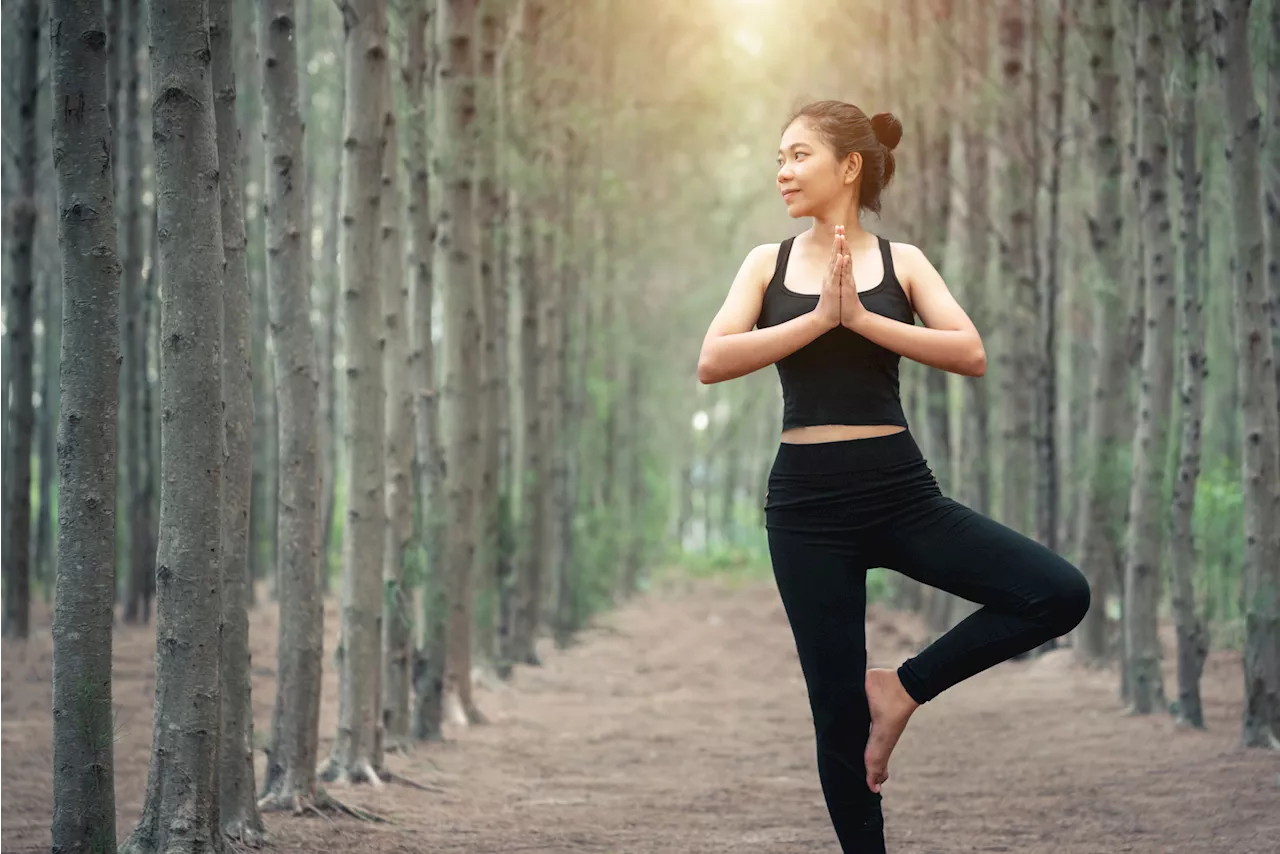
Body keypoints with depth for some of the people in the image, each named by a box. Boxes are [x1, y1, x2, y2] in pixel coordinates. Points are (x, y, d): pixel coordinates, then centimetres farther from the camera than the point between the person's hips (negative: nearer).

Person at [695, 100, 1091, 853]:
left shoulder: (901, 261, 5)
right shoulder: (768, 263, 7)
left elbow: (972, 354, -10)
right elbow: (713, 362, -8)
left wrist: (860, 317, -15)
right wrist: (819, 317, -15)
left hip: (900, 490, 0)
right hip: (808, 500, 0)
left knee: (1061, 594, -16)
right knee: (838, 710, 2)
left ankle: (905, 686, 0)